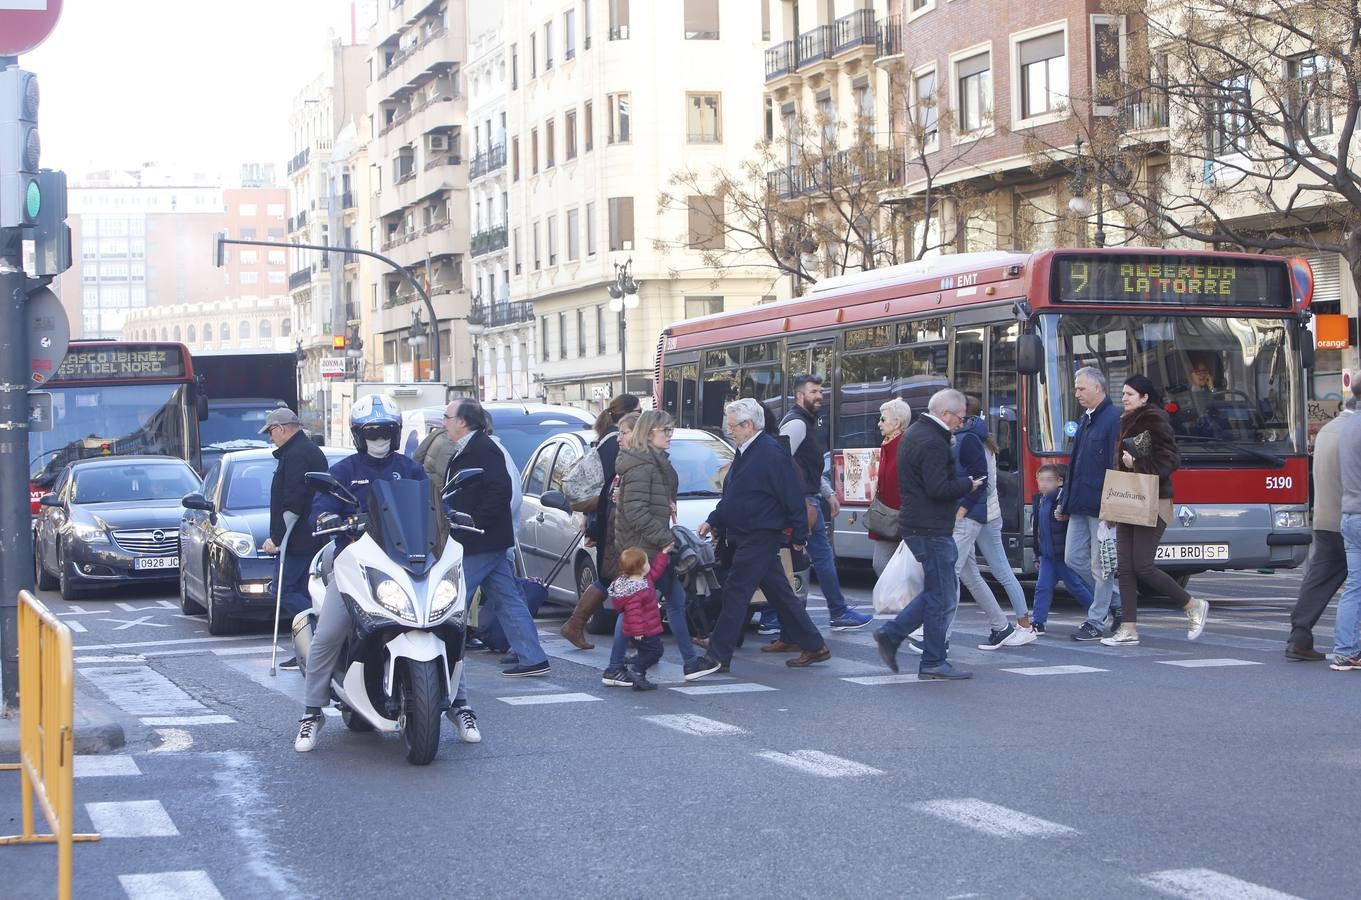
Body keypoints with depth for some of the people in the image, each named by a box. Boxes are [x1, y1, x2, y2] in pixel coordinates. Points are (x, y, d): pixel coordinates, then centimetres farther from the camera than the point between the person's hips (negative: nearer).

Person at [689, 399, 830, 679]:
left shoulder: (771, 453, -16)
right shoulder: (745, 452, 14)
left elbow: (793, 498, -16)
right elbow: (730, 496, 24)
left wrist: (798, 535, -14)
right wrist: (713, 521, 16)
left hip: (761, 536, -10)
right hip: (745, 536, 10)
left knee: (736, 592, -8)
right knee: (779, 593, 13)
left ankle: (717, 656, -6)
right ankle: (814, 647, 20)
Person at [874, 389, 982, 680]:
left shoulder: (914, 433, 15)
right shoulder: (933, 443, -18)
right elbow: (938, 489, -25)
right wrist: (968, 485, -9)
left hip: (916, 523, 10)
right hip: (932, 528, -10)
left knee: (939, 591, 16)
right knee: (942, 596, -3)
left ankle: (891, 634, 12)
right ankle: (933, 663, 2)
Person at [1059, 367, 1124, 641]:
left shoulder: (1113, 420, -12)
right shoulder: (1085, 420, 16)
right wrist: (1064, 501, 18)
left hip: (1101, 506, -9)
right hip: (1080, 505, 9)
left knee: (1100, 564, 0)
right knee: (1074, 559, 10)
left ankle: (1096, 623, 8)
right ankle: (1117, 599, 25)